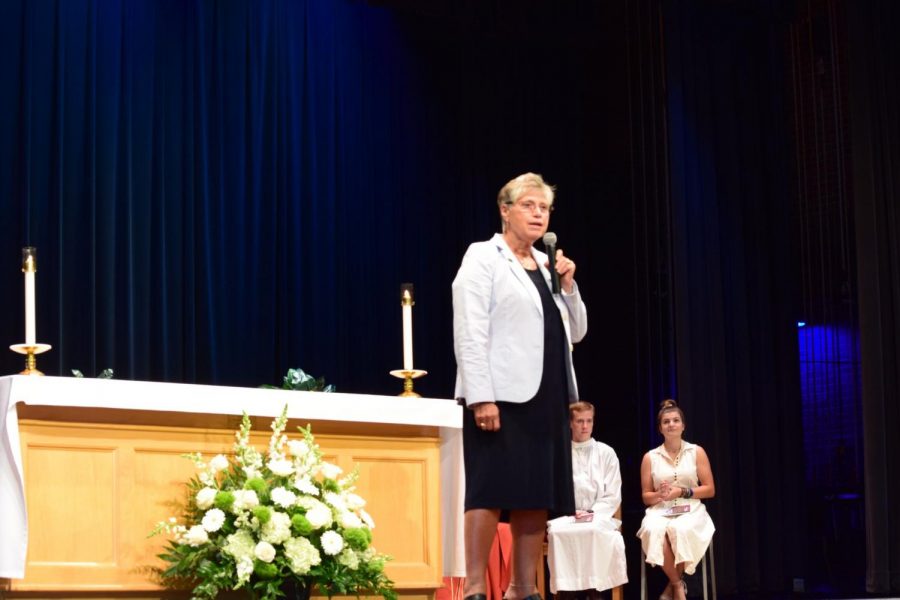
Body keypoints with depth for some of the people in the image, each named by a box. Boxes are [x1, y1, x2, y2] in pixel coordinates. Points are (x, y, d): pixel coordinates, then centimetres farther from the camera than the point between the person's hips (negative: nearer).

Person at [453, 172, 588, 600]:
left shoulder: (547, 264, 19)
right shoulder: (483, 257, -1)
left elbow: (574, 332, 20)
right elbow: (470, 332, -10)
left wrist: (568, 287, 4)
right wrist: (481, 396, -20)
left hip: (547, 396, 7)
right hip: (503, 394, -7)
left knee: (538, 494, 4)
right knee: (492, 489, -11)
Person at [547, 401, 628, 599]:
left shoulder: (606, 453, 12)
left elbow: (613, 496, 7)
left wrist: (593, 513, -9)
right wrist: (570, 513, -11)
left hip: (598, 518, 0)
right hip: (565, 518, 0)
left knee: (596, 533, -36)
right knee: (559, 534, -36)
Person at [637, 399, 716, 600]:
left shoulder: (697, 452, 8)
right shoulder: (650, 457, 10)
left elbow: (710, 490, 5)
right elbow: (646, 497, 14)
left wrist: (682, 492, -9)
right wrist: (660, 494, -10)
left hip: (690, 511, -1)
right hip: (660, 511, 1)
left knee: (681, 531, -38)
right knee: (655, 532, -37)